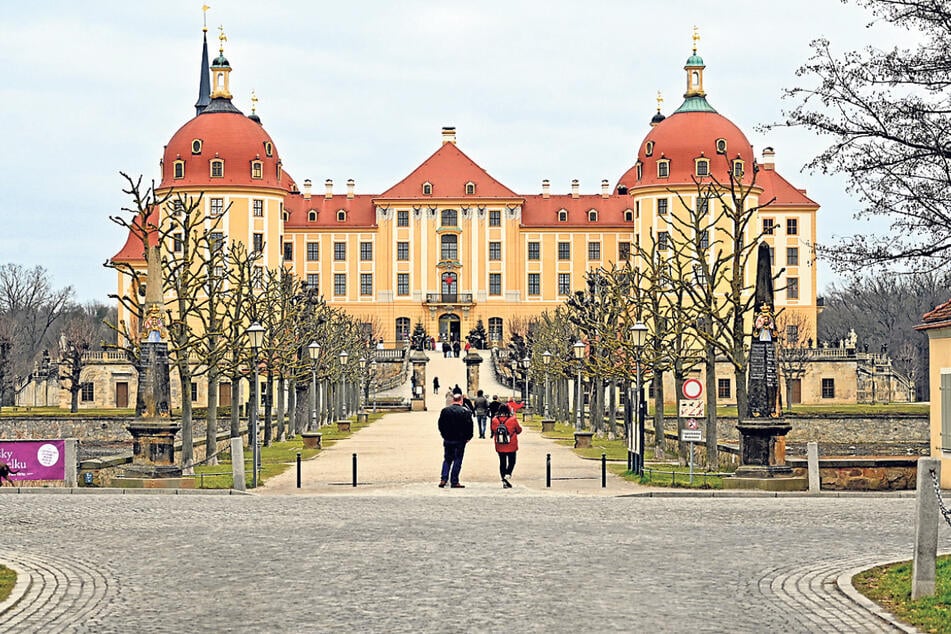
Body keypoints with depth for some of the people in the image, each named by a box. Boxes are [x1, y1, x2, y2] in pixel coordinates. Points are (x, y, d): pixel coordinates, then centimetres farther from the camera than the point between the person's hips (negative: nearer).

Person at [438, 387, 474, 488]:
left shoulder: (445, 410, 1)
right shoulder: (465, 412, -9)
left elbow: (440, 425, 6)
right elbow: (469, 426, -9)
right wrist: (468, 437, 5)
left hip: (447, 439, 3)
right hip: (460, 440, -3)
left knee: (447, 459, 14)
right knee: (457, 460, 3)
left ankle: (443, 479, 3)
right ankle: (454, 481, 2)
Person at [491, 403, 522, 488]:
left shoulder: (494, 420, -6)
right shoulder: (512, 419, -13)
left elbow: (493, 431, 7)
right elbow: (519, 430, 0)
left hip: (500, 446, 3)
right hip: (511, 446, -3)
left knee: (502, 462, 11)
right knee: (511, 461, 12)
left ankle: (504, 481, 10)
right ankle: (508, 474, -12)